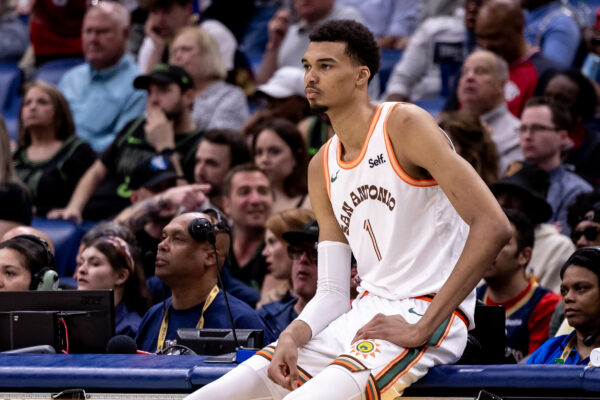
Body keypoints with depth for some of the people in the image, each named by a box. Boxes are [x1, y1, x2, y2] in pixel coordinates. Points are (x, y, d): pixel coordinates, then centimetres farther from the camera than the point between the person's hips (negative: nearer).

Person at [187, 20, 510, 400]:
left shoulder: (405, 126, -9)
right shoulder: (322, 168, 14)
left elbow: (493, 226, -19)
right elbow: (333, 293, 13)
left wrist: (421, 329, -20)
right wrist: (292, 336, -10)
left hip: (427, 315, -7)